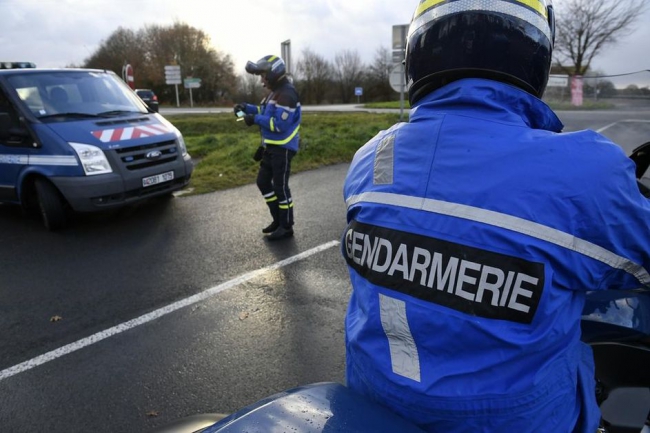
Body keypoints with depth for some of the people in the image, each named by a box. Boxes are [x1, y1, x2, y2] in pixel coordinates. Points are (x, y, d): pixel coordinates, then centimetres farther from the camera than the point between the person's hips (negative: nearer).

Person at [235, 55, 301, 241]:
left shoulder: (287, 94, -19)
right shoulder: (275, 91, 14)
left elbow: (279, 124, -26)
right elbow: (267, 112, 23)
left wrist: (255, 119, -20)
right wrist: (247, 108, 9)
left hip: (283, 148, -10)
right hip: (271, 147, 10)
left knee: (280, 187, -4)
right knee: (263, 182, 15)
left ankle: (286, 227, 9)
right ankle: (278, 219, 26)